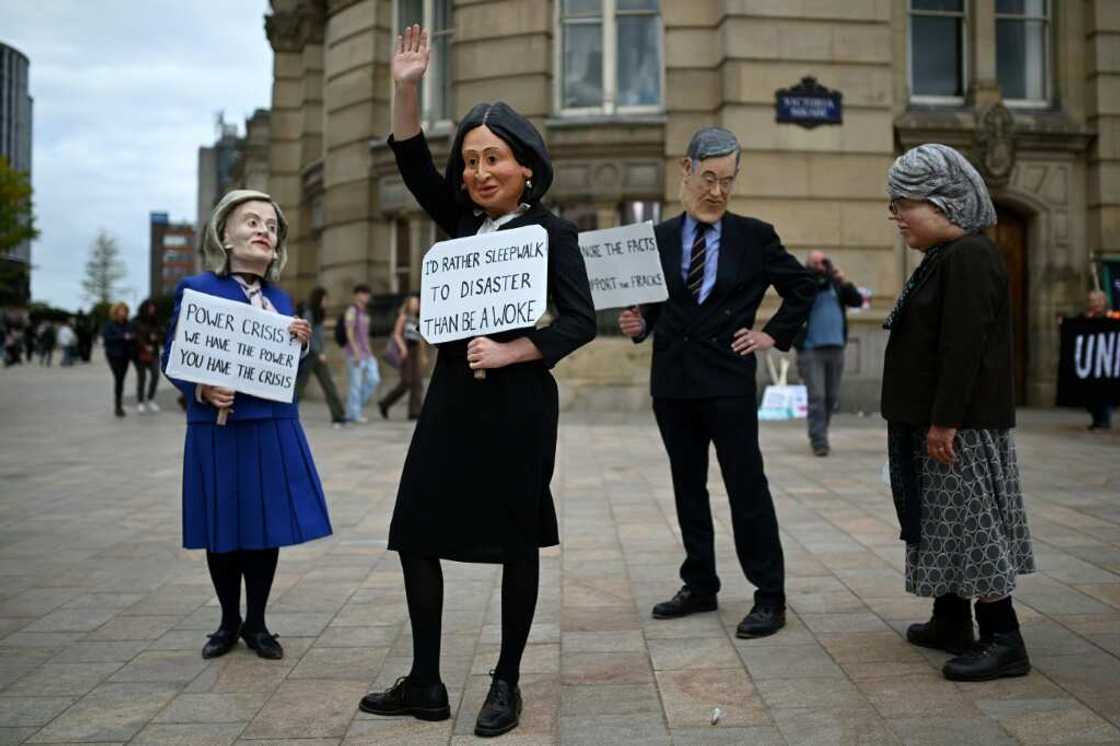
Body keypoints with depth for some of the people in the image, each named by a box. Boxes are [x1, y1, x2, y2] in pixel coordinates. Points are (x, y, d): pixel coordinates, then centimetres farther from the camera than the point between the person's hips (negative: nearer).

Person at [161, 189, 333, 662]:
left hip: (274, 429, 4)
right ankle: (228, 622, 25)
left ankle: (256, 623, 23)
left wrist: (300, 343, -4)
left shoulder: (280, 299, 11)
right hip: (219, 429, -4)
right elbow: (173, 358, -4)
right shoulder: (197, 290, -3)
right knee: (223, 531, 7)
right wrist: (201, 390, -22)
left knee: (267, 527, 8)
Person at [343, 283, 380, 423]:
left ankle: (358, 404, 12)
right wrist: (356, 352, -21)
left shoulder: (365, 312, 18)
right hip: (355, 352, -8)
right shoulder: (352, 310, -8)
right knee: (356, 383, -5)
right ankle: (353, 414, 1)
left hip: (366, 353, 8)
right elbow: (349, 332, -15)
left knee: (374, 379, -2)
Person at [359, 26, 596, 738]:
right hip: (452, 395, 6)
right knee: (416, 531, 5)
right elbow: (413, 164, 6)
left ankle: (507, 684, 19)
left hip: (517, 402, -6)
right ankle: (426, 685, 17)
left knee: (515, 540, 5)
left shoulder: (551, 231, -4)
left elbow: (581, 320, -10)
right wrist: (407, 88, -5)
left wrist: (510, 353, -19)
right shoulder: (463, 221, 11)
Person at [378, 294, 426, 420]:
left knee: (418, 382, -5)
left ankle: (415, 411, -7)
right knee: (406, 383, -8)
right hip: (406, 352, -6)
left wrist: (423, 356, 18)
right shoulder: (403, 317, 1)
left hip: (416, 353, 6)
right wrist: (402, 347, -22)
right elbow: (396, 334, -7)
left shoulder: (418, 320, 19)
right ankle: (384, 404, 6)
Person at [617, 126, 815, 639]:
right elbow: (653, 307, 12)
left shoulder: (755, 237, 1)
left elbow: (802, 287, 10)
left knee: (747, 489, -2)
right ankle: (700, 586, 24)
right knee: (688, 487, 11)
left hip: (729, 381, -3)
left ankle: (769, 598, 6)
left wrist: (774, 335, 2)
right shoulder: (659, 238, 7)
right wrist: (638, 324, -8)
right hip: (672, 382, 4)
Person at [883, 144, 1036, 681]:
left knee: (970, 523, -6)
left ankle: (1003, 641, 1)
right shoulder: (942, 258, 15)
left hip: (961, 425, -10)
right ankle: (951, 623, 27)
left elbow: (965, 347, -24)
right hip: (936, 420, 10)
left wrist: (944, 421, -24)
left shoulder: (968, 258, -17)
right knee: (944, 523, 16)